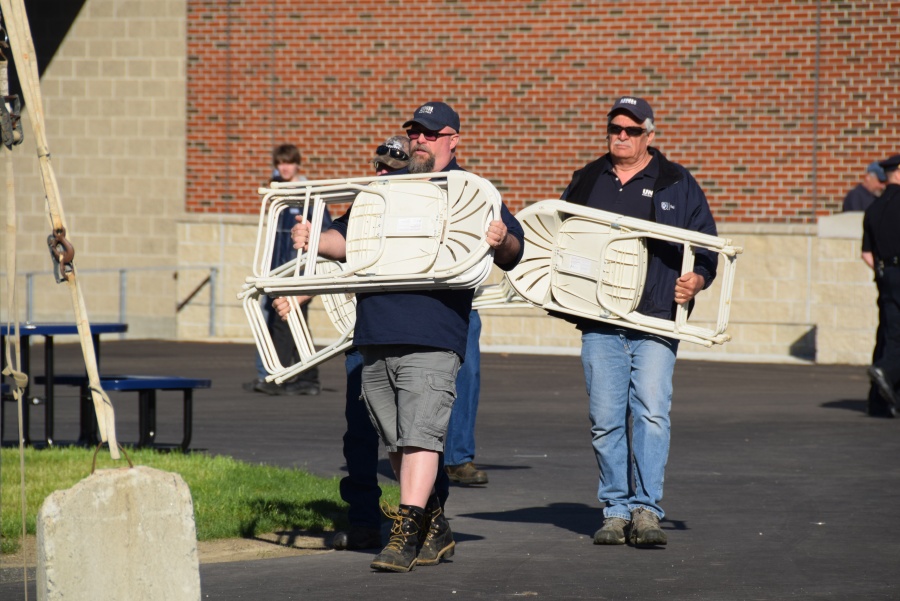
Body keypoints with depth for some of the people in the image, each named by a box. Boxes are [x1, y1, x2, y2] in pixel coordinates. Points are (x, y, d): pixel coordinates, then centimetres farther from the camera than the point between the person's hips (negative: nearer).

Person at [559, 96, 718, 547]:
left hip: (655, 322, -3)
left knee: (651, 412, -12)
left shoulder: (676, 184, 9)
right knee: (606, 418, 1)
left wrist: (696, 280, -9)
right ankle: (616, 509, 9)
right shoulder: (586, 182, 17)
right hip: (599, 321, 3)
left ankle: (646, 509, -10)